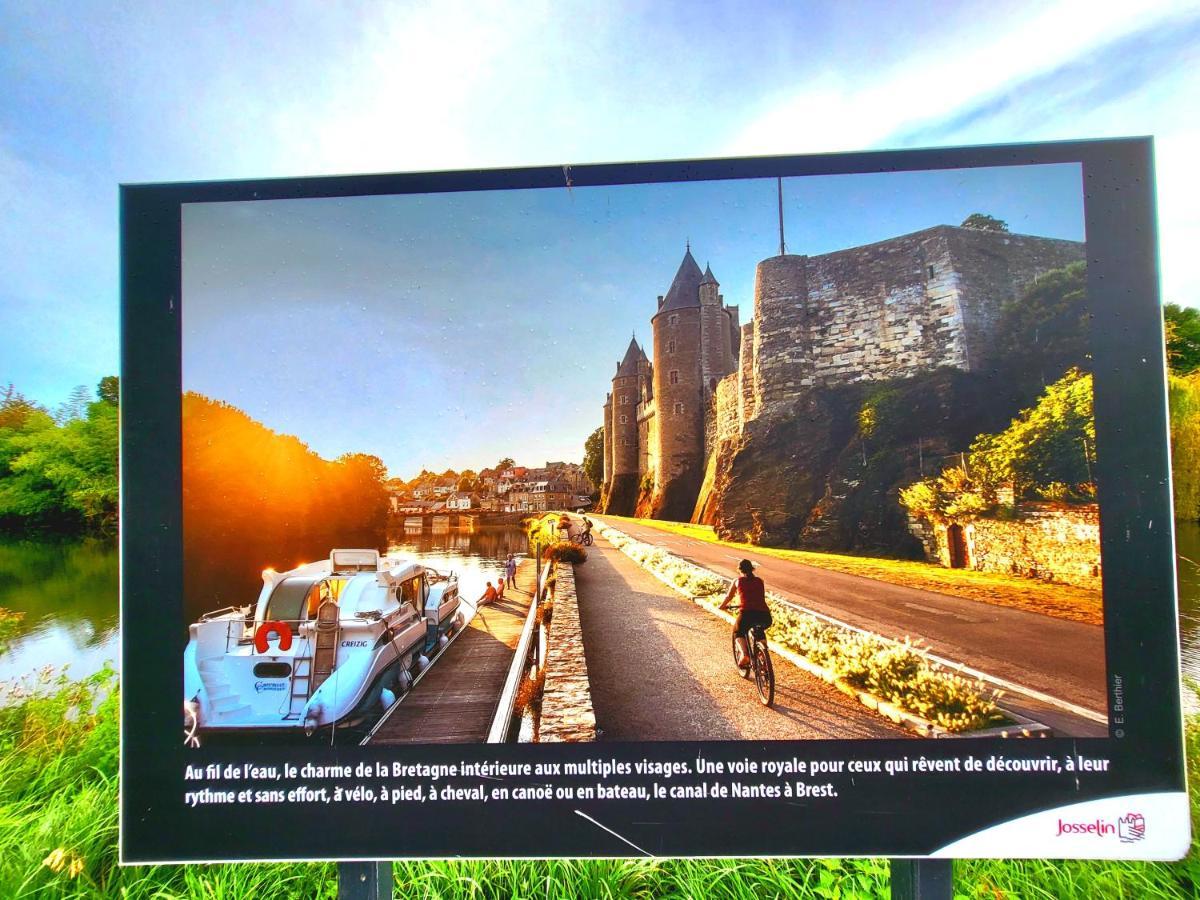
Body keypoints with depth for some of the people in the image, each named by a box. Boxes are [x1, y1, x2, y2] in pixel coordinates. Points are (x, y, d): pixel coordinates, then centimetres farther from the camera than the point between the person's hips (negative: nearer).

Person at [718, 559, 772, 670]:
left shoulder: (738, 581, 16)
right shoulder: (759, 581, 22)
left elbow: (728, 597, 30)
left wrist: (722, 606, 50)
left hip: (747, 614, -3)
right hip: (765, 616, 3)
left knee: (738, 632, 27)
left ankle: (744, 654, 1)